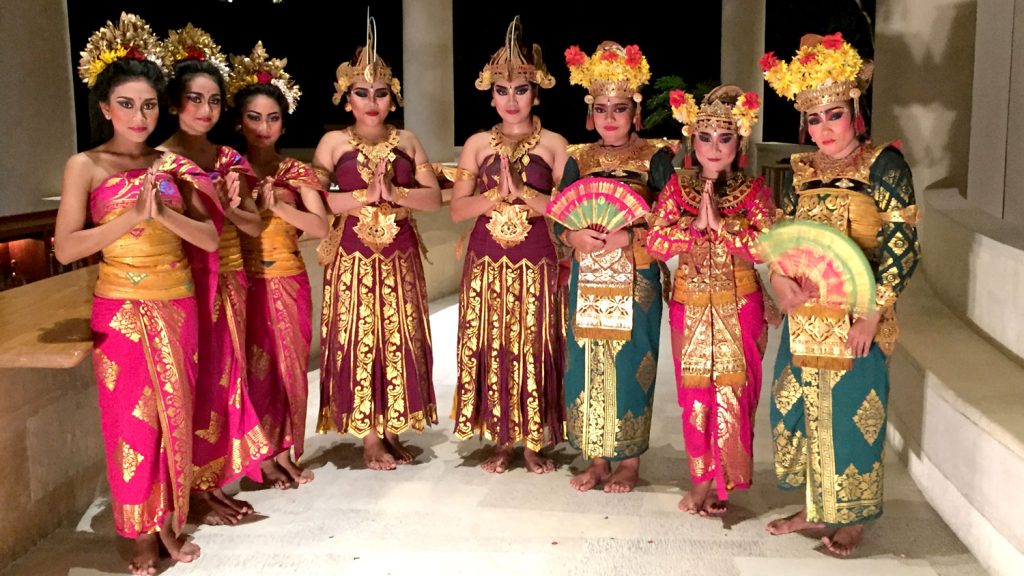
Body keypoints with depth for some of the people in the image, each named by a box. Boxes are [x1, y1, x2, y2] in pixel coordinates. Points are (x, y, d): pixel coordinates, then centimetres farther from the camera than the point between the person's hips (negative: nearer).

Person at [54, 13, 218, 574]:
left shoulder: (171, 165, 7)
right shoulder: (86, 165, -3)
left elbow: (210, 237, 0)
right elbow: (65, 248, -13)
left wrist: (163, 214, -16)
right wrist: (133, 216, -21)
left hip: (178, 306, 4)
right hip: (122, 309, -3)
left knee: (176, 416, 9)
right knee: (132, 421, 2)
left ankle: (170, 521, 24)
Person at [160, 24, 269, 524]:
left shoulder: (228, 159, 10)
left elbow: (255, 225, 9)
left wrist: (228, 207, -9)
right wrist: (215, 203, -17)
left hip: (229, 282, 6)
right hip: (187, 284, -6)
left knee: (227, 380, 11)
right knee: (193, 386, -1)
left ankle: (216, 483, 23)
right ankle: (196, 493, 11)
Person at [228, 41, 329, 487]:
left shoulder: (296, 172, 6)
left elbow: (322, 227, -6)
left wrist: (277, 205, -16)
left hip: (288, 283, 2)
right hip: (245, 282, -2)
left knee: (289, 368, 6)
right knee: (252, 368, 0)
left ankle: (284, 453, 19)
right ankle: (262, 456, 13)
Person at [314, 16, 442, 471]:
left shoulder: (407, 142, 7)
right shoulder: (333, 142, 0)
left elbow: (435, 197, 0)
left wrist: (394, 193, -15)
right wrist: (366, 195, -17)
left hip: (400, 257, 3)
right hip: (353, 257, -2)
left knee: (400, 341, 5)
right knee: (358, 342, -1)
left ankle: (393, 430, 17)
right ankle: (369, 437, 9)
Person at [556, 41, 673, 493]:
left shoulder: (654, 158, -2)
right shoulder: (579, 160, 9)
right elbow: (558, 220, 8)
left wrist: (629, 237, -20)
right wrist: (577, 237, -13)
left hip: (635, 279, -3)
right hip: (588, 277, 4)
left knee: (631, 363, 0)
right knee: (587, 362, 6)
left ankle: (629, 460, 16)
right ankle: (597, 458, 20)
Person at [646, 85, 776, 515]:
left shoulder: (753, 191, -2)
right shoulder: (677, 189, 3)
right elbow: (655, 243, -8)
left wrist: (720, 222, -19)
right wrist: (695, 223, -18)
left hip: (738, 308, -2)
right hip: (689, 307, 2)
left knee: (732, 392, 0)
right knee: (694, 394, 7)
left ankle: (722, 482, 13)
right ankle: (702, 480, 20)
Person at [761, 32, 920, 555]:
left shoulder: (882, 165, -6)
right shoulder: (803, 171, 10)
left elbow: (903, 246, -11)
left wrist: (873, 311, -18)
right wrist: (779, 278, -8)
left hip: (854, 313, -5)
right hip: (803, 312, 6)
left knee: (851, 409, 1)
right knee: (803, 404, 11)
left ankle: (851, 516, 18)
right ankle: (815, 506, 28)